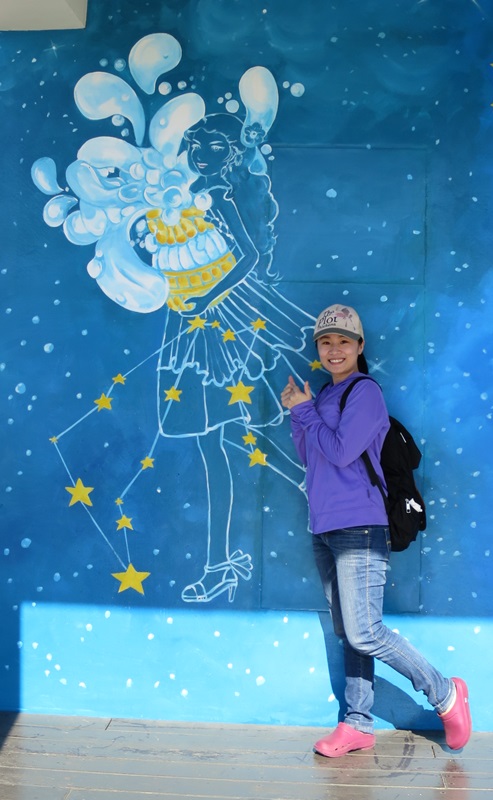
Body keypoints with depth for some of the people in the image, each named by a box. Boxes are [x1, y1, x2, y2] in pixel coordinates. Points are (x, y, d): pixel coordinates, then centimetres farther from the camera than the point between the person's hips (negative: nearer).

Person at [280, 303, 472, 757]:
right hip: (326, 530, 8)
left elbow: (340, 451, -16)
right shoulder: (325, 396, 16)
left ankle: (445, 693, 8)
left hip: (359, 529, -8)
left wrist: (305, 410, -4)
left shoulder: (365, 392, -7)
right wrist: (298, 413, 2)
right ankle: (358, 725, 17)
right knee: (348, 634, 10)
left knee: (364, 633, -9)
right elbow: (309, 456, 15)